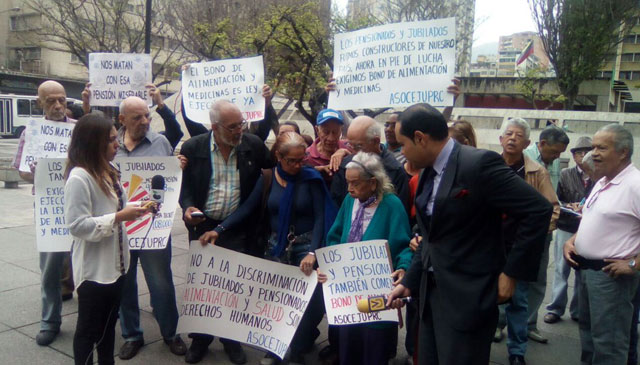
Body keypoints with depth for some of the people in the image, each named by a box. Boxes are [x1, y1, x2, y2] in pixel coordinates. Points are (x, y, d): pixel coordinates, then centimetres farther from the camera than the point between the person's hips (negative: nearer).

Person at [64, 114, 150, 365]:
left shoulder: (108, 173, 8)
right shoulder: (79, 177, -20)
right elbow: (77, 225, -24)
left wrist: (132, 210, 1)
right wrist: (119, 217, -25)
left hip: (114, 263, 9)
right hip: (93, 267, -9)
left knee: (109, 323, 21)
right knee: (89, 328, 8)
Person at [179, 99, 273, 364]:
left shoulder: (253, 145, -7)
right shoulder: (192, 148, -8)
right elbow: (185, 186, 0)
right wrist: (188, 207, -21)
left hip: (238, 230, 0)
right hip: (202, 226, 0)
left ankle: (231, 339, 32)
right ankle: (200, 338, 33)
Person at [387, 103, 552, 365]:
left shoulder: (479, 163, -18)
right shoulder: (428, 173, 8)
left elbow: (539, 211, -18)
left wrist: (511, 273, -15)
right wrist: (409, 282, 13)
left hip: (468, 299, -8)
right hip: (432, 294, 8)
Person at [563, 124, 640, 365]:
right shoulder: (601, 184, 12)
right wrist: (571, 241, 8)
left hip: (610, 274, -9)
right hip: (586, 268, 9)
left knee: (608, 341, 1)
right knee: (588, 329, 21)